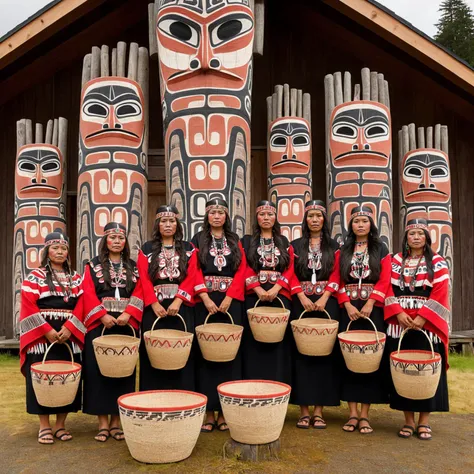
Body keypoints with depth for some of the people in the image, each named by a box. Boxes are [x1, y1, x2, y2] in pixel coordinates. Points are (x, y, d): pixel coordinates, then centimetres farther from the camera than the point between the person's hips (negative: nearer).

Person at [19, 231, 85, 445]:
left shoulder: (76, 278, 12)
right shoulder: (35, 276, 3)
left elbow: (81, 305, 3)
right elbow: (28, 307, -7)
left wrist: (69, 328, -13)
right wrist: (47, 331, -16)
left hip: (69, 336, 3)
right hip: (42, 336, -3)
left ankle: (61, 425, 14)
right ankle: (44, 426, 8)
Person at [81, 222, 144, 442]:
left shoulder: (134, 267, 11)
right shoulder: (93, 266, 6)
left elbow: (139, 293, 1)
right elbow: (89, 294, -4)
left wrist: (128, 313, -15)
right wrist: (102, 315, -16)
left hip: (127, 325, 2)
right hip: (99, 325, -1)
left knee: (124, 370, 3)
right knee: (98, 370, -2)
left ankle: (117, 421, 13)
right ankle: (103, 422, 7)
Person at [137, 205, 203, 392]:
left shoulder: (188, 248, 9)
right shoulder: (147, 249, 8)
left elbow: (191, 277, -2)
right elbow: (144, 279, 0)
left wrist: (178, 301, -15)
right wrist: (154, 303, -13)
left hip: (181, 307, 0)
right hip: (155, 307, 0)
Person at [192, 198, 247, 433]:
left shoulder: (235, 241, 12)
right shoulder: (198, 240, 8)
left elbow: (241, 271, 3)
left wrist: (229, 298, -10)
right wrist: (206, 299, -12)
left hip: (231, 301, 1)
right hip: (205, 301, -1)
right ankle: (209, 412, 6)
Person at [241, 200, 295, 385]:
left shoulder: (284, 242, 13)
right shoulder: (247, 241, 9)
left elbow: (290, 270, 3)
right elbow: (245, 270, -1)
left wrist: (275, 289, -12)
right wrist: (258, 290, -15)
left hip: (280, 297, 1)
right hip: (254, 297, -1)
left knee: (278, 342, 0)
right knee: (255, 342, -2)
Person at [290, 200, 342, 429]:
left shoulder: (333, 246, 9)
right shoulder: (296, 245, 9)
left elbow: (336, 277, 0)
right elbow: (291, 275, 1)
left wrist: (324, 298, -13)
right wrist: (302, 297, -13)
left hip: (327, 303, 0)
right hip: (301, 303, 0)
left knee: (324, 353, -1)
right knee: (302, 352, -1)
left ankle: (319, 410, 5)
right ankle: (304, 410, 4)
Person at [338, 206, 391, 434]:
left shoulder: (381, 249, 7)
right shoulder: (343, 251, 11)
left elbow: (384, 280, -2)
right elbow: (338, 282, 5)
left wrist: (370, 303, -14)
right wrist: (347, 305, -10)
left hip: (373, 309, -1)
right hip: (349, 309, 2)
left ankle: (364, 414, 4)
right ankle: (352, 413, 6)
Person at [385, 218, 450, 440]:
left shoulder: (437, 263, 3)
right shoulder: (395, 261, 10)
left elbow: (440, 294, -6)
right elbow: (388, 289, 2)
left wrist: (422, 317, -16)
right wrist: (398, 313, -13)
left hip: (427, 325, -2)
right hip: (400, 324, 2)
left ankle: (424, 421, 12)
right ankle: (408, 420, 13)